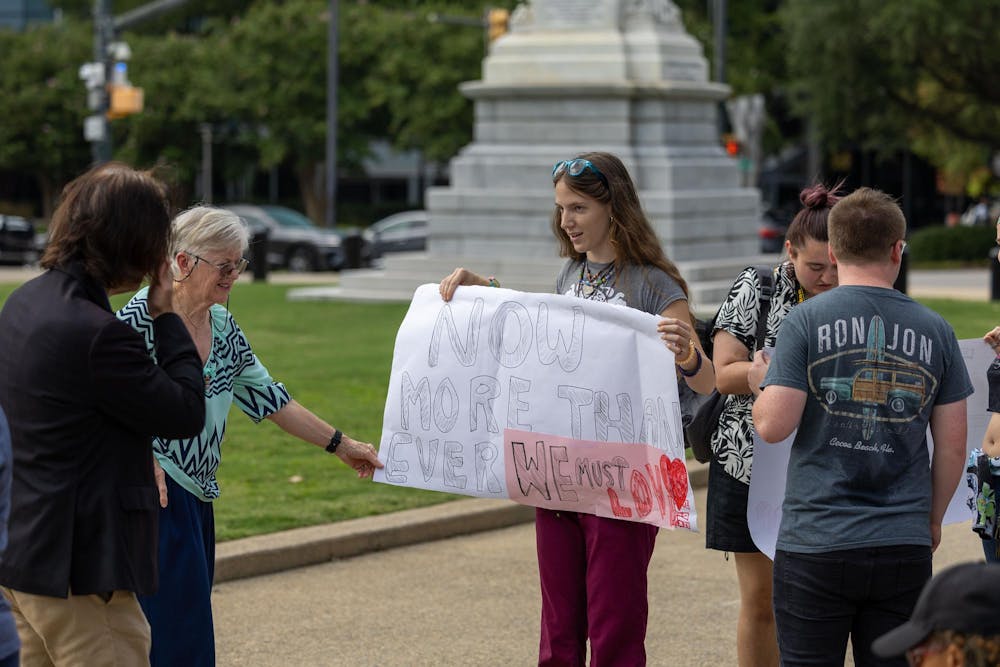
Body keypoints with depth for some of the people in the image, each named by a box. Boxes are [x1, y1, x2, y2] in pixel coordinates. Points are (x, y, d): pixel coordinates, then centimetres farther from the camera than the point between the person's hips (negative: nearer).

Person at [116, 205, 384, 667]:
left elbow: (269, 399, 18)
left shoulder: (223, 329, 13)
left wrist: (341, 446, 18)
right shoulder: (142, 316, -12)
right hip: (151, 491, -8)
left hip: (196, 496, 8)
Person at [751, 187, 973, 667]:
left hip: (815, 545, -2)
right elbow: (952, 447, 6)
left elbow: (773, 426, -11)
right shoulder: (935, 330, 4)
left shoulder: (806, 321, -5)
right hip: (904, 550, 3)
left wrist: (761, 384, 11)